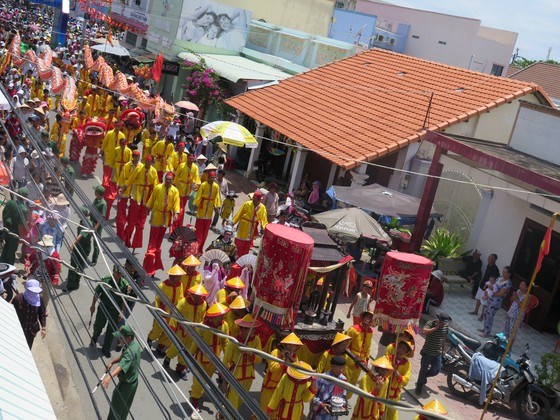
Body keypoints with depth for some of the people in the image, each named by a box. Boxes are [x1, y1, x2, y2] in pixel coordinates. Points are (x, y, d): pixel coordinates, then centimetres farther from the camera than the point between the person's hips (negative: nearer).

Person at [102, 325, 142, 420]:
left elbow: (122, 365, -47)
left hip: (125, 384, -9)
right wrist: (112, 362, -5)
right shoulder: (135, 344, -3)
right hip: (133, 382, 9)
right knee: (125, 406, 24)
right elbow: (122, 356, 11)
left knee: (116, 408, 7)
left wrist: (109, 377, -60)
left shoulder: (131, 351, -32)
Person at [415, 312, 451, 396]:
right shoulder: (431, 323, -20)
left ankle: (423, 376, 37)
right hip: (427, 352, -5)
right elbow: (424, 331, -39)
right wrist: (435, 328, -36)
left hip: (437, 353, 5)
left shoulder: (446, 326, -3)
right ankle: (419, 386, 23)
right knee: (424, 369, 4)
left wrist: (443, 349, 18)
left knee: (436, 370, 8)